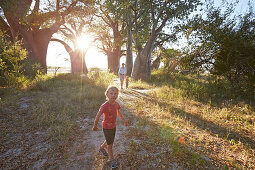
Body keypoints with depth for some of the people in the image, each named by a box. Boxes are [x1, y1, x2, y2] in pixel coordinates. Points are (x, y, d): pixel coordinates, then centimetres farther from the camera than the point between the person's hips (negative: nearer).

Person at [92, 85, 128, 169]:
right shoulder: (104, 106, -30)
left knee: (110, 141, 27)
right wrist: (95, 126, -9)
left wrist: (124, 120, 14)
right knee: (110, 144, 9)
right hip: (107, 127, -7)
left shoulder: (116, 104, -9)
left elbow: (118, 112, 10)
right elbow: (98, 116, -20)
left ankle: (102, 148, 56)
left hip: (113, 126, 7)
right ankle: (112, 159, 32)